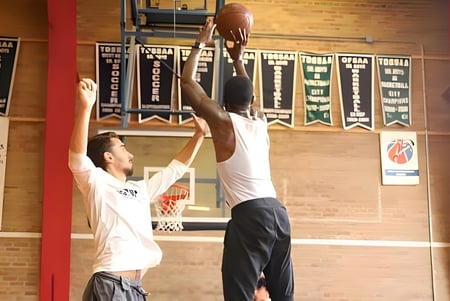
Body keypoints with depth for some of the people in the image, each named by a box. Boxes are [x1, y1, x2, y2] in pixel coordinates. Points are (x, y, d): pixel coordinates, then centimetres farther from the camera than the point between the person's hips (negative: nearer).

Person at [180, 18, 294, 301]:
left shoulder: (224, 122, 0)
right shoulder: (261, 124, 16)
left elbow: (188, 82, 7)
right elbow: (247, 94, 39)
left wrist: (200, 44, 18)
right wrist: (238, 59, 43)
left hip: (249, 215, -7)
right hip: (278, 212, 7)